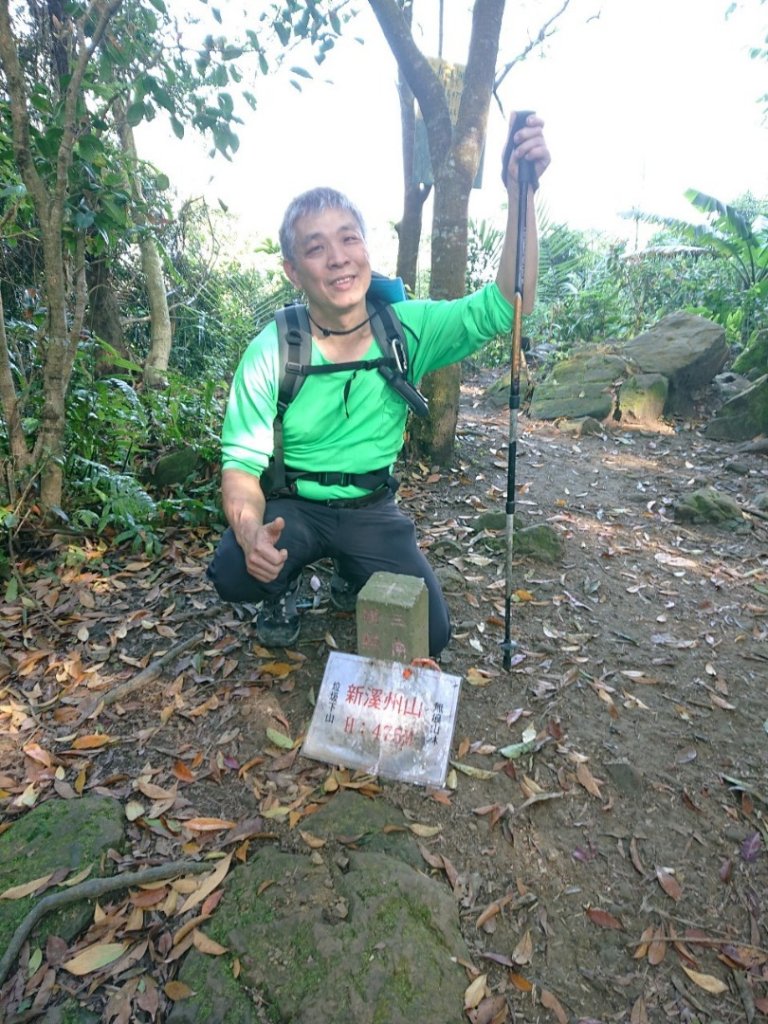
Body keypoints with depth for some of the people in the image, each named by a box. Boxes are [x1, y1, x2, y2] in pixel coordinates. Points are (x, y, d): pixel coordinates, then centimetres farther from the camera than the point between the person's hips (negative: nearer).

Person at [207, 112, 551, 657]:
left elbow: (505, 305, -19)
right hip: (294, 505, -1)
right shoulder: (272, 350, -15)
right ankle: (284, 590, 8)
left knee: (429, 635, -8)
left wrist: (521, 192, -31)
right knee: (234, 572, -32)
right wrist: (250, 531, -36)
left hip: (373, 508, 2)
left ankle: (351, 579, 25)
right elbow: (242, 462, -15)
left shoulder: (409, 327, -10)